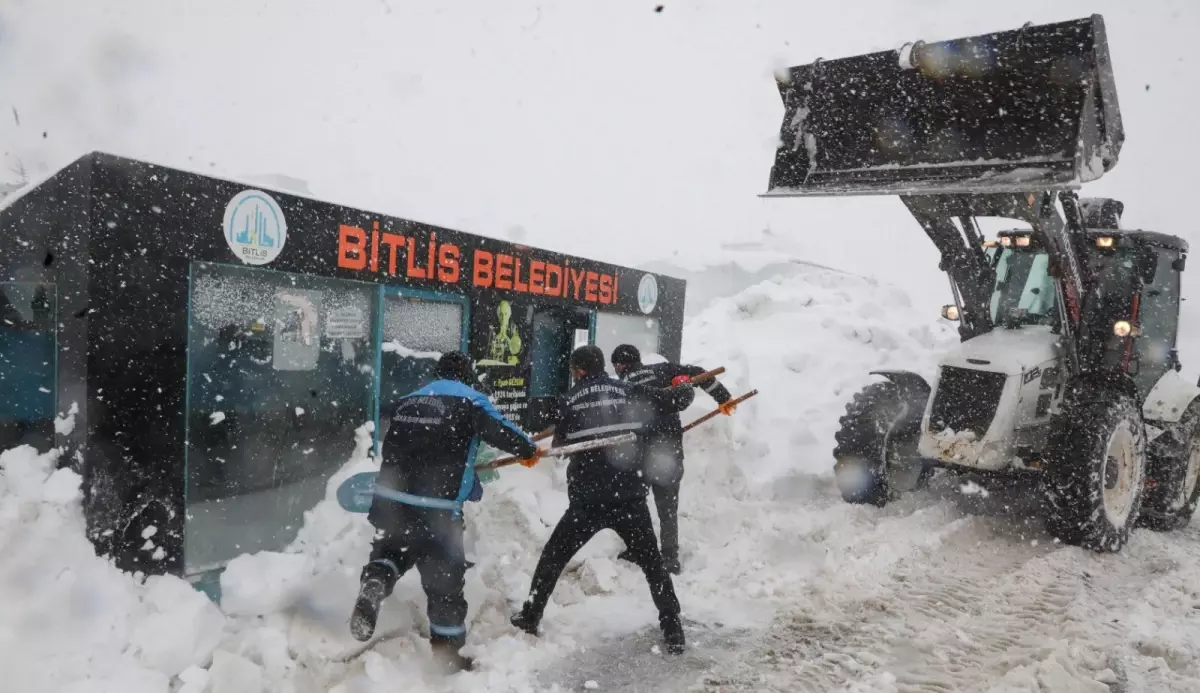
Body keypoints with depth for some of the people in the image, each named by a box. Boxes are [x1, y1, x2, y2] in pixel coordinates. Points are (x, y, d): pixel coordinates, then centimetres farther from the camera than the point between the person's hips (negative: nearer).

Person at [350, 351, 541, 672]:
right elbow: (501, 431, -1)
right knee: (445, 577, 11)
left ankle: (373, 585, 0)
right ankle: (450, 650, 25)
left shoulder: (406, 401, 16)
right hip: (435, 511, -5)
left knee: (392, 551, 31)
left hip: (390, 501, 5)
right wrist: (529, 449, 19)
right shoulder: (470, 400, -1)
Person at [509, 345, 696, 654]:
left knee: (553, 558, 18)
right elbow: (677, 399, 2)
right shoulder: (629, 392, 1)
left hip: (586, 501, 0)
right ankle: (673, 630, 12)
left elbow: (558, 446, 10)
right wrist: (686, 387, 24)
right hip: (630, 498, 1)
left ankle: (530, 617, 27)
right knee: (652, 563, 15)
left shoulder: (568, 401, 2)